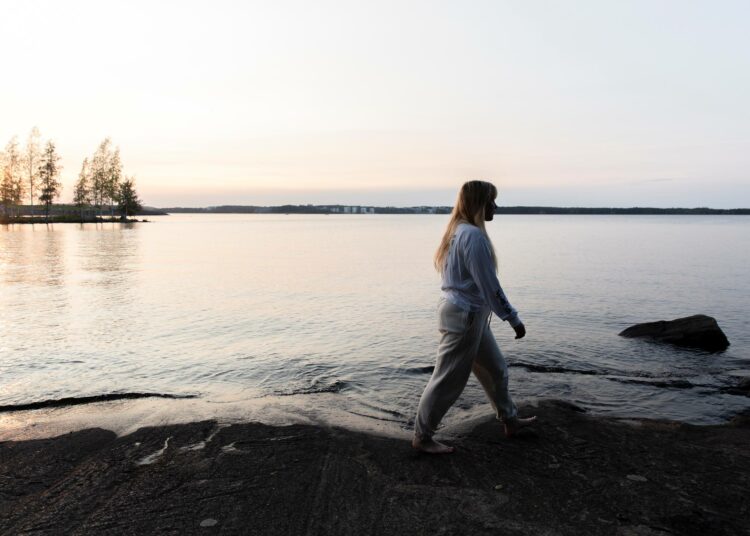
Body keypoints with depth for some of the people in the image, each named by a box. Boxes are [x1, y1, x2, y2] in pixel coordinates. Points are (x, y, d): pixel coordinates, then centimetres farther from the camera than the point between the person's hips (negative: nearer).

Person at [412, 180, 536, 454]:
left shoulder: (459, 231, 10)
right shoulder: (473, 235, -21)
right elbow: (489, 284, -21)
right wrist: (513, 318, -14)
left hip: (470, 315, 10)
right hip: (465, 315, -10)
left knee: (496, 369, 21)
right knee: (448, 380, 1)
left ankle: (510, 420, 38)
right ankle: (421, 437, 14)